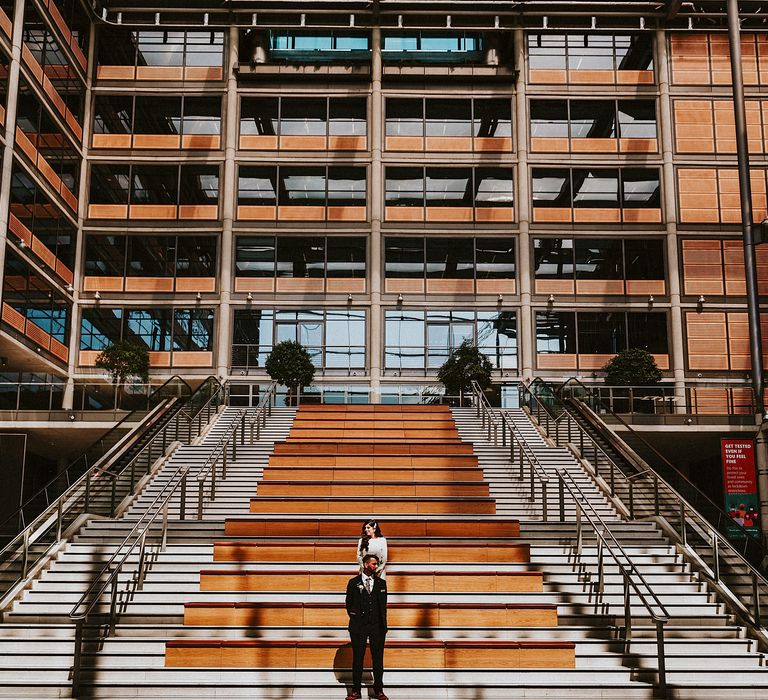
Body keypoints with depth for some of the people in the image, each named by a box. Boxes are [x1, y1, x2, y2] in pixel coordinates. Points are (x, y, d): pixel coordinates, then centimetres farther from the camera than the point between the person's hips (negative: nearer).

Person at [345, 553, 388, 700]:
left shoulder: (381, 583, 10)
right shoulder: (353, 582, 4)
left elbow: (383, 604, 11)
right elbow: (349, 603, 8)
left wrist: (383, 624, 6)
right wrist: (355, 618, 2)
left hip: (377, 626, 2)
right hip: (359, 626, -1)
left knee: (378, 658, 3)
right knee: (357, 658, 2)